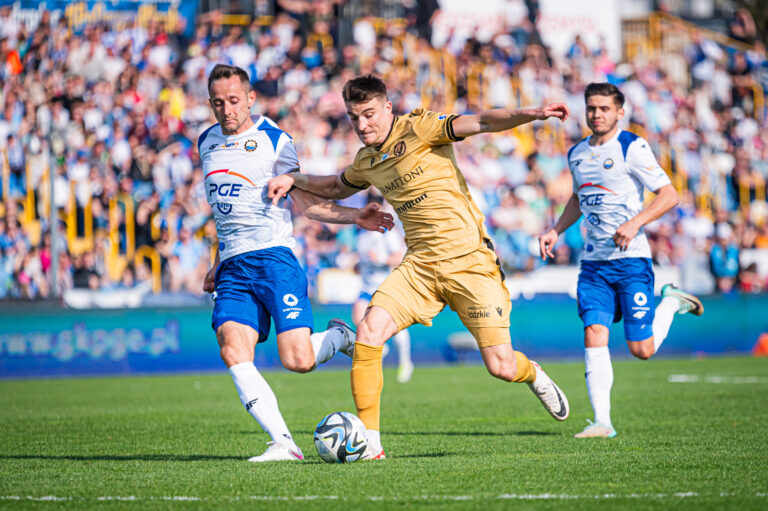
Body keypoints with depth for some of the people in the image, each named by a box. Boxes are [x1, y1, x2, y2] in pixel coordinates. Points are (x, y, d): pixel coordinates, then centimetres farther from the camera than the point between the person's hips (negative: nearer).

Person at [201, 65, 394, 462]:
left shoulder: (274, 140, 1)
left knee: (297, 360, -16)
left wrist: (355, 216, -8)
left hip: (273, 256, -5)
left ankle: (338, 337, 20)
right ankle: (283, 443, -18)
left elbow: (305, 202, 5)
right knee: (232, 350, -19)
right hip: (233, 267, 5)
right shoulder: (207, 142, 17)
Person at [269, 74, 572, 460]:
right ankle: (369, 442, -9)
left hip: (469, 259, -5)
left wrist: (533, 114, -31)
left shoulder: (418, 129, -7)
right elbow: (336, 187, 35)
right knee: (369, 331, -18)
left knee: (501, 367, -9)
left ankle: (532, 374, 31)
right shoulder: (367, 160, 13)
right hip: (420, 265, 5)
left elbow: (482, 123, -17)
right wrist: (293, 179, 21)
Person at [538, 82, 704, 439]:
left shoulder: (632, 148, -8)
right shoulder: (576, 154, 12)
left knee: (642, 349, -3)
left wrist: (634, 223, -23)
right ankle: (602, 421, -9)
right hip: (594, 262, 5)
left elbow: (669, 195, -11)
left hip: (631, 259, -5)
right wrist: (556, 230, 19)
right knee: (594, 334, -11)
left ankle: (672, 303, 27)